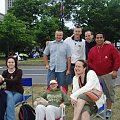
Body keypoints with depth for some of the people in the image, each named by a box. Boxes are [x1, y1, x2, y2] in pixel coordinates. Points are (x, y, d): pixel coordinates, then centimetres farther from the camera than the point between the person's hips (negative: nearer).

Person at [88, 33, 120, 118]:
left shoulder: (110, 47, 0)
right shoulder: (92, 50, 11)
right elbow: (89, 62, 10)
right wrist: (94, 70, -3)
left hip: (109, 75, -3)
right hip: (97, 76, 3)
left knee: (109, 92, 0)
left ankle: (109, 109, 11)